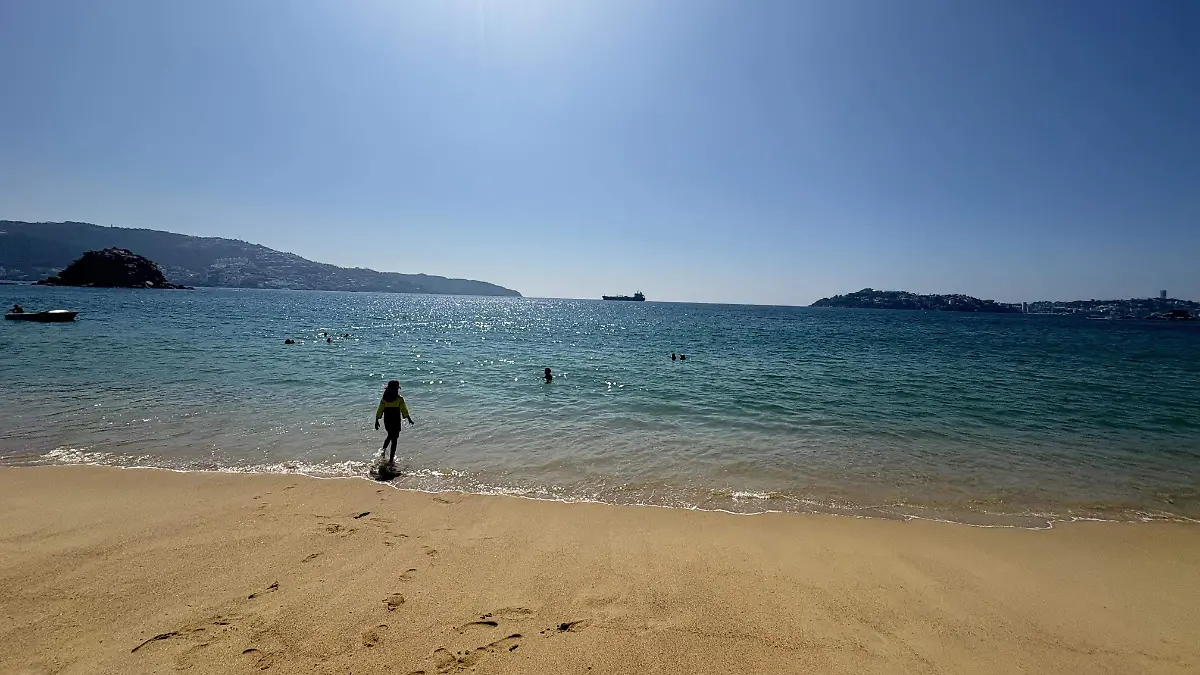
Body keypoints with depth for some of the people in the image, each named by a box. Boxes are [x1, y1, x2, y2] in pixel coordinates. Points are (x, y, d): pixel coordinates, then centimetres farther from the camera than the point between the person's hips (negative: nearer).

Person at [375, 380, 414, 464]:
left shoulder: (384, 399, -2)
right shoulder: (399, 399, -12)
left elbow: (380, 410, 0)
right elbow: (404, 410, -5)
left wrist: (377, 420, 9)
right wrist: (409, 419, 7)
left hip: (387, 421, 4)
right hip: (396, 422, -4)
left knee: (390, 436, 29)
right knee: (394, 439, 5)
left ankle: (383, 449, 18)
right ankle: (391, 458, 7)